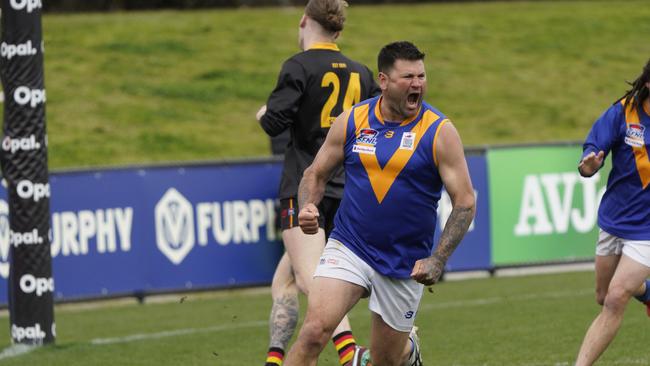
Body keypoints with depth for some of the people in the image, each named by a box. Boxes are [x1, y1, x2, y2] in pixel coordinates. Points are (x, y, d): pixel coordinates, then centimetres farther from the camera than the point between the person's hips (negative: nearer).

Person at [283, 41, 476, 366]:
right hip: (348, 249, 1)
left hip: (405, 263, -1)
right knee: (314, 330, -21)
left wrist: (437, 261, -16)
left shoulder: (439, 132, -7)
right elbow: (316, 173, 13)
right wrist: (307, 208, -10)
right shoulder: (351, 122, 0)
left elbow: (465, 202, -6)